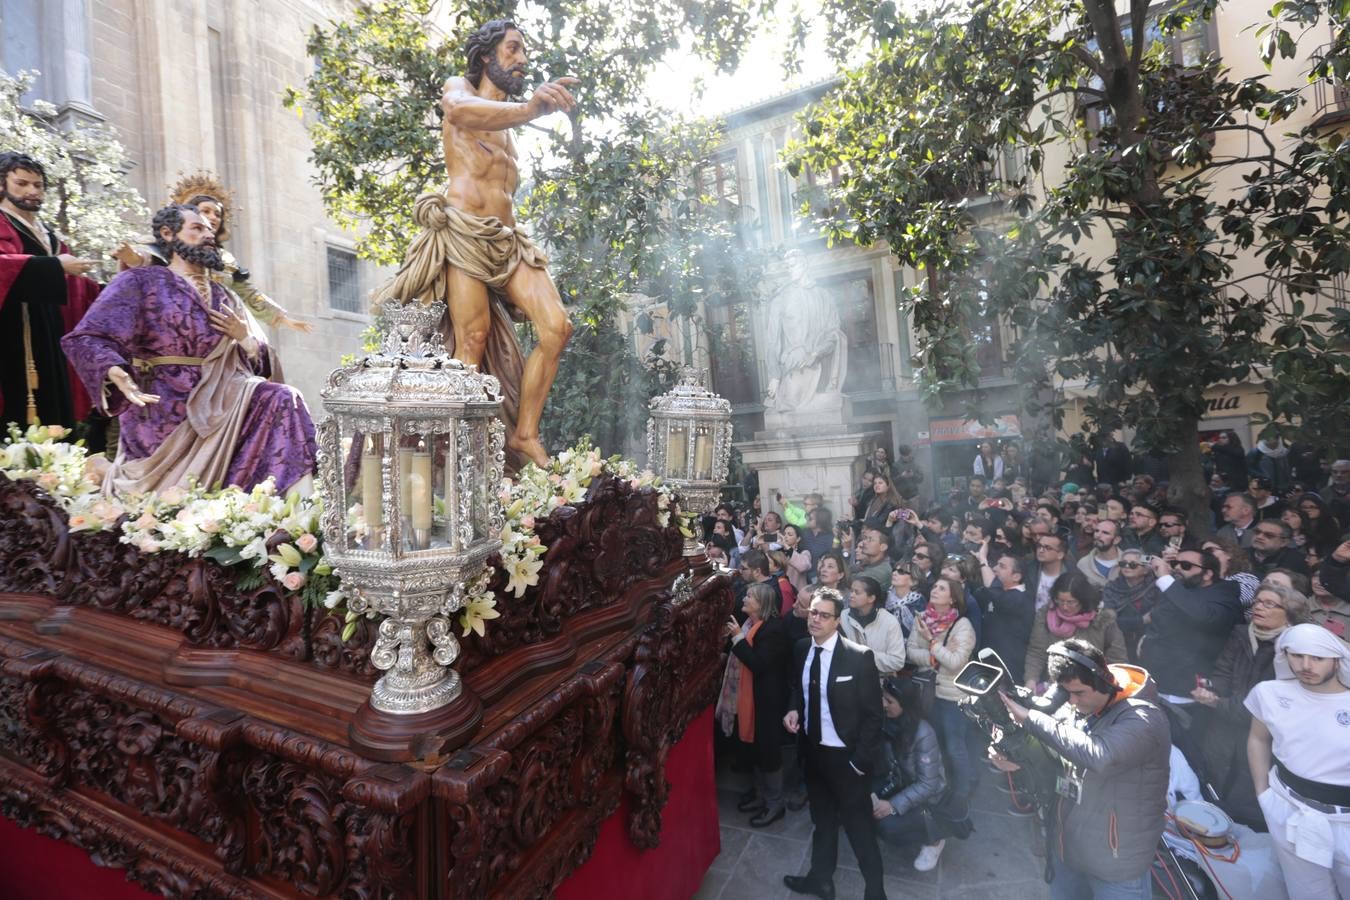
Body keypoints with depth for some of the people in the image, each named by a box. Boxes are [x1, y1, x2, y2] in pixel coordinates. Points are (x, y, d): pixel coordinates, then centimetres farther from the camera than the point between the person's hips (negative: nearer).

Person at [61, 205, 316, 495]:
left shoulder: (224, 298, 19)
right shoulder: (140, 282, 2)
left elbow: (256, 361, 19)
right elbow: (85, 339, -8)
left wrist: (243, 337, -3)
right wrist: (117, 376, -29)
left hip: (219, 406, 4)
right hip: (164, 411, -4)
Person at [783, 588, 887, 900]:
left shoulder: (858, 656, -22)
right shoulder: (801, 649, -5)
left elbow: (873, 713, -16)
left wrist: (861, 760, -16)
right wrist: (794, 709, -7)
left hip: (845, 755, -5)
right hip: (812, 750, 6)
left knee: (859, 825, 13)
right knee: (822, 819, 26)